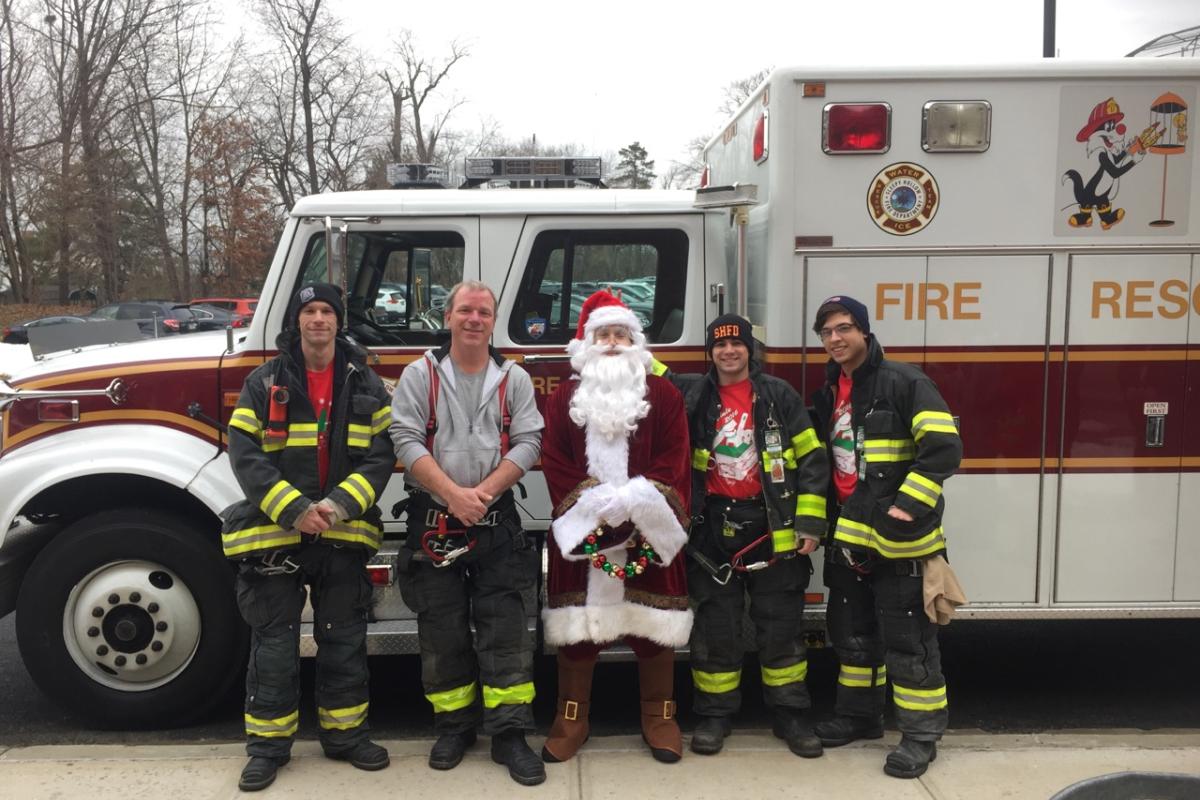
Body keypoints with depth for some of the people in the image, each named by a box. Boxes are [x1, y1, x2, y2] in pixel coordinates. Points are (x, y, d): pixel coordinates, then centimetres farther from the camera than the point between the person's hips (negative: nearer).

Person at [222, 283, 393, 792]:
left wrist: (341, 505, -16)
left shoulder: (366, 385, 5)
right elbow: (245, 455, -7)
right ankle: (268, 743, 19)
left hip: (344, 534, 2)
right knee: (273, 642, 6)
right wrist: (294, 509, -18)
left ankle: (345, 733, 26)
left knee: (344, 639, 11)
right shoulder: (264, 383, 0)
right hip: (274, 531, -1)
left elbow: (381, 453, -1)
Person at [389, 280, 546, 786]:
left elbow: (527, 442, -2)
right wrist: (452, 493, -17)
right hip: (434, 522, 0)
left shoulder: (514, 379, 6)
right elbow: (406, 439, -7)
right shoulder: (421, 374, 3)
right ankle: (455, 726, 23)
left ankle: (509, 733, 8)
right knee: (442, 631, 8)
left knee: (505, 630, 0)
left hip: (497, 525, 1)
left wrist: (485, 490, -15)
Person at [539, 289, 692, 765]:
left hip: (649, 528, 0)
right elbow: (555, 464, 1)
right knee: (577, 622, 5)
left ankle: (658, 716, 19)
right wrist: (591, 508, -12)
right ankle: (572, 717, 18)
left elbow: (673, 462, -2)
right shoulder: (563, 398, 8)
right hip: (581, 529, 1)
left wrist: (639, 503, -17)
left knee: (653, 622, 4)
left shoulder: (664, 395, 5)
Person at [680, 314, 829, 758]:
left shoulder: (779, 395, 0)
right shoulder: (693, 398, 4)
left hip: (772, 527, -1)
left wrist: (810, 523, -7)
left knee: (781, 624, 6)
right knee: (715, 625, 7)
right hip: (714, 527, 1)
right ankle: (715, 713, 19)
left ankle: (789, 713, 19)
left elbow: (812, 459, -2)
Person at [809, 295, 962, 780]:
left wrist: (907, 507, -21)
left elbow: (943, 448, -17)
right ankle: (859, 715, 33)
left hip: (898, 539, -7)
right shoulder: (828, 394, 12)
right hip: (849, 538, 7)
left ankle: (921, 735, 12)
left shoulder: (903, 382, -10)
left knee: (907, 640, 0)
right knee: (853, 633, 17)